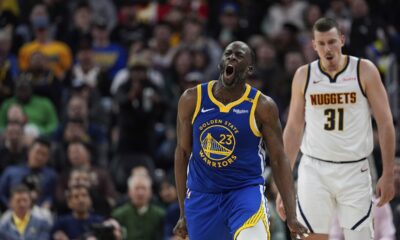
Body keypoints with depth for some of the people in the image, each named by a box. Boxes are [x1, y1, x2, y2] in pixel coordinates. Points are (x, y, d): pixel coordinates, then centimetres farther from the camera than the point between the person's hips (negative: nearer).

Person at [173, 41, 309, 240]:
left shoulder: (262, 107, -8)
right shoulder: (192, 100, -2)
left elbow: (278, 160, -5)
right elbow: (182, 153, 6)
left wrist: (291, 216, -12)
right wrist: (183, 213, 6)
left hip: (246, 191, -3)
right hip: (202, 195, 3)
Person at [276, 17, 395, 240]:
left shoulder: (364, 71, -4)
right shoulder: (304, 76, 3)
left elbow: (385, 123, -2)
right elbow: (293, 129, 8)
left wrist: (388, 175, -7)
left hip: (354, 170, -1)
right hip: (314, 169, 1)